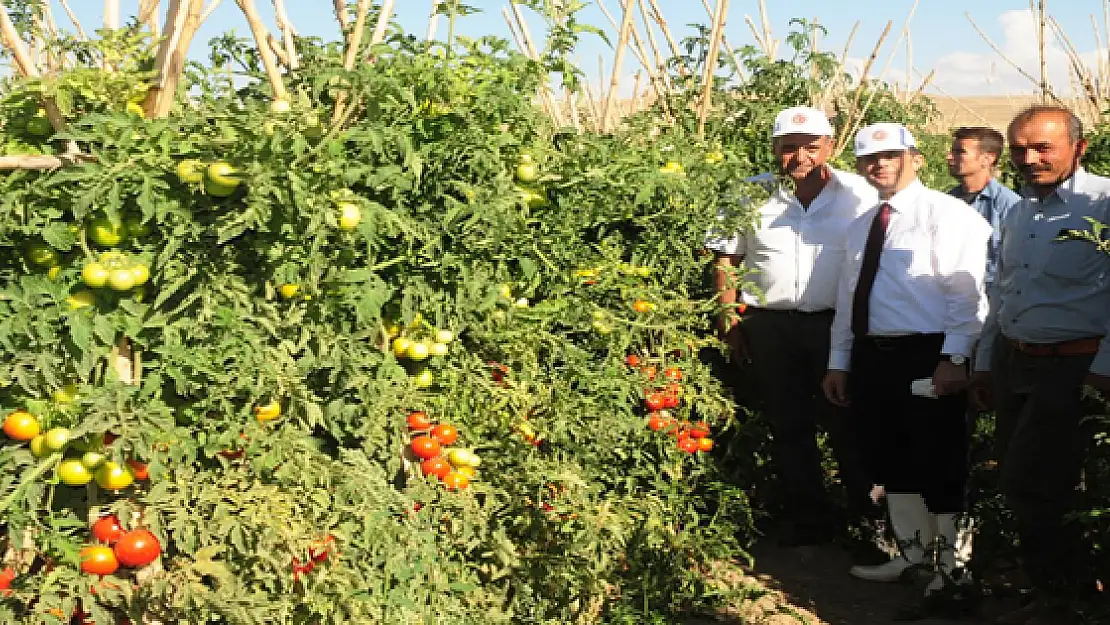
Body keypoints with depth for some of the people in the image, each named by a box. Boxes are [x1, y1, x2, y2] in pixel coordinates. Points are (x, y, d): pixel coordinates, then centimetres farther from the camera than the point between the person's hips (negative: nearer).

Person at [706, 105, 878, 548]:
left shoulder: (859, 195, -2)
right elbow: (726, 260, 7)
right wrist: (730, 324, 3)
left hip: (840, 325, -2)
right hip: (770, 327, 3)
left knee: (847, 424, 3)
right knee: (788, 426, 11)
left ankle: (867, 516, 17)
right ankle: (807, 520, 23)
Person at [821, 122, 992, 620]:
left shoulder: (947, 214, -7)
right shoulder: (861, 226, 16)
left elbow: (966, 293, -14)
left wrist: (953, 359, -20)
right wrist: (838, 362, 17)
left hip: (926, 357, -7)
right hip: (870, 355, 8)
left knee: (939, 467, -1)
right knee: (889, 461, 16)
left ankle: (951, 577, 10)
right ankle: (912, 553, 33)